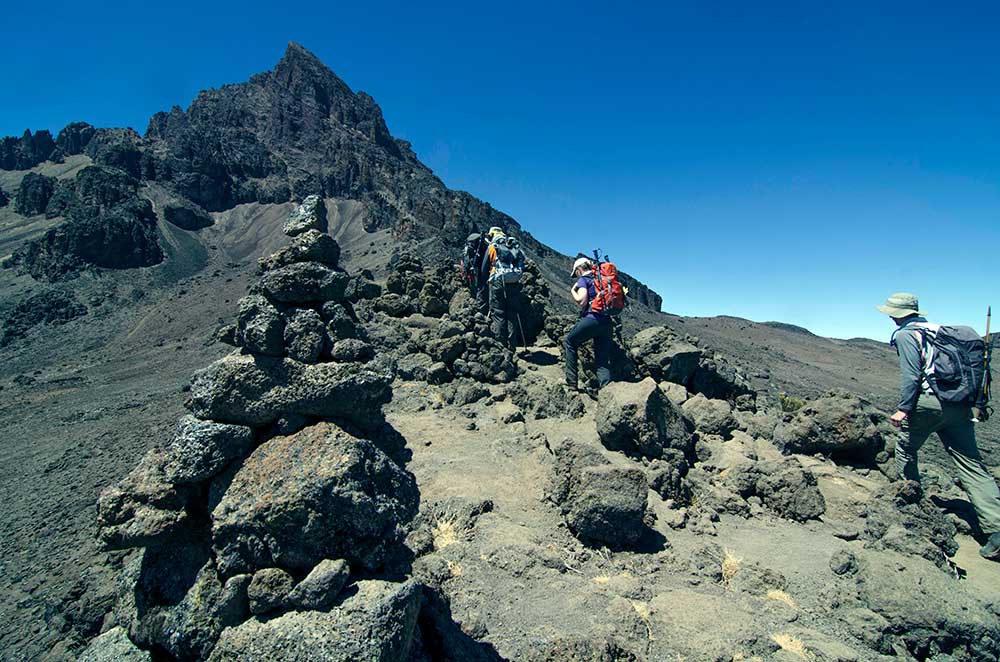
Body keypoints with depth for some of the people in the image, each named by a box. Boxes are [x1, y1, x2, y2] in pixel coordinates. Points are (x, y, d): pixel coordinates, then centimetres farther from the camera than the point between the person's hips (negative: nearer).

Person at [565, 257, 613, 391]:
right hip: (607, 321, 6)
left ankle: (571, 381, 16)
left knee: (570, 342, 19)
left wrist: (573, 290, 4)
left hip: (592, 318, -6)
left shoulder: (583, 280, 1)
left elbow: (582, 301, -12)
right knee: (603, 360, 8)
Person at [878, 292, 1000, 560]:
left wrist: (903, 408, -13)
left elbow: (911, 374, -13)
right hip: (959, 405, 7)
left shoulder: (905, 335, -4)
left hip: (929, 402, -7)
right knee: (971, 464, 4)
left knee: (906, 449, 15)